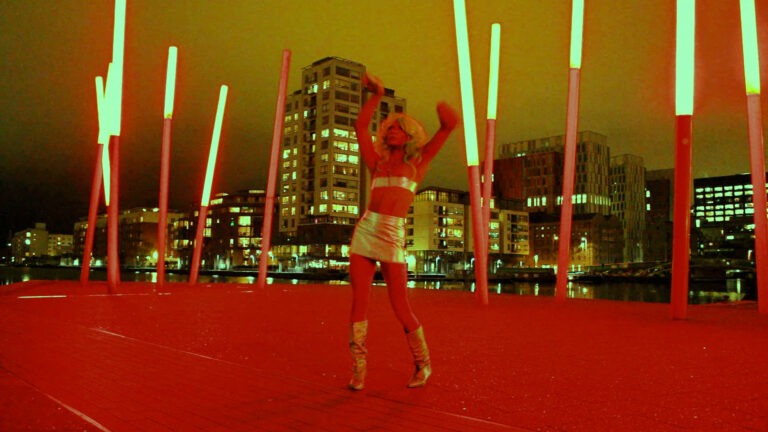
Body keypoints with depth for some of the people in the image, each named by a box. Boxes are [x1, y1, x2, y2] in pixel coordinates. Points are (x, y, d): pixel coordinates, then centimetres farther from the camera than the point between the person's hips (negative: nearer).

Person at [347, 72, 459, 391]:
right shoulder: (377, 162, 17)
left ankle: (423, 364, 19)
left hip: (392, 238, -3)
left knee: (401, 309, -2)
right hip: (365, 232, 3)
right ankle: (358, 370, 9)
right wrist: (376, 95, 13)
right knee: (359, 303, -1)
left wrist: (446, 115, -13)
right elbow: (361, 126, 14)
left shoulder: (417, 162, 11)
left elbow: (448, 127, 5)